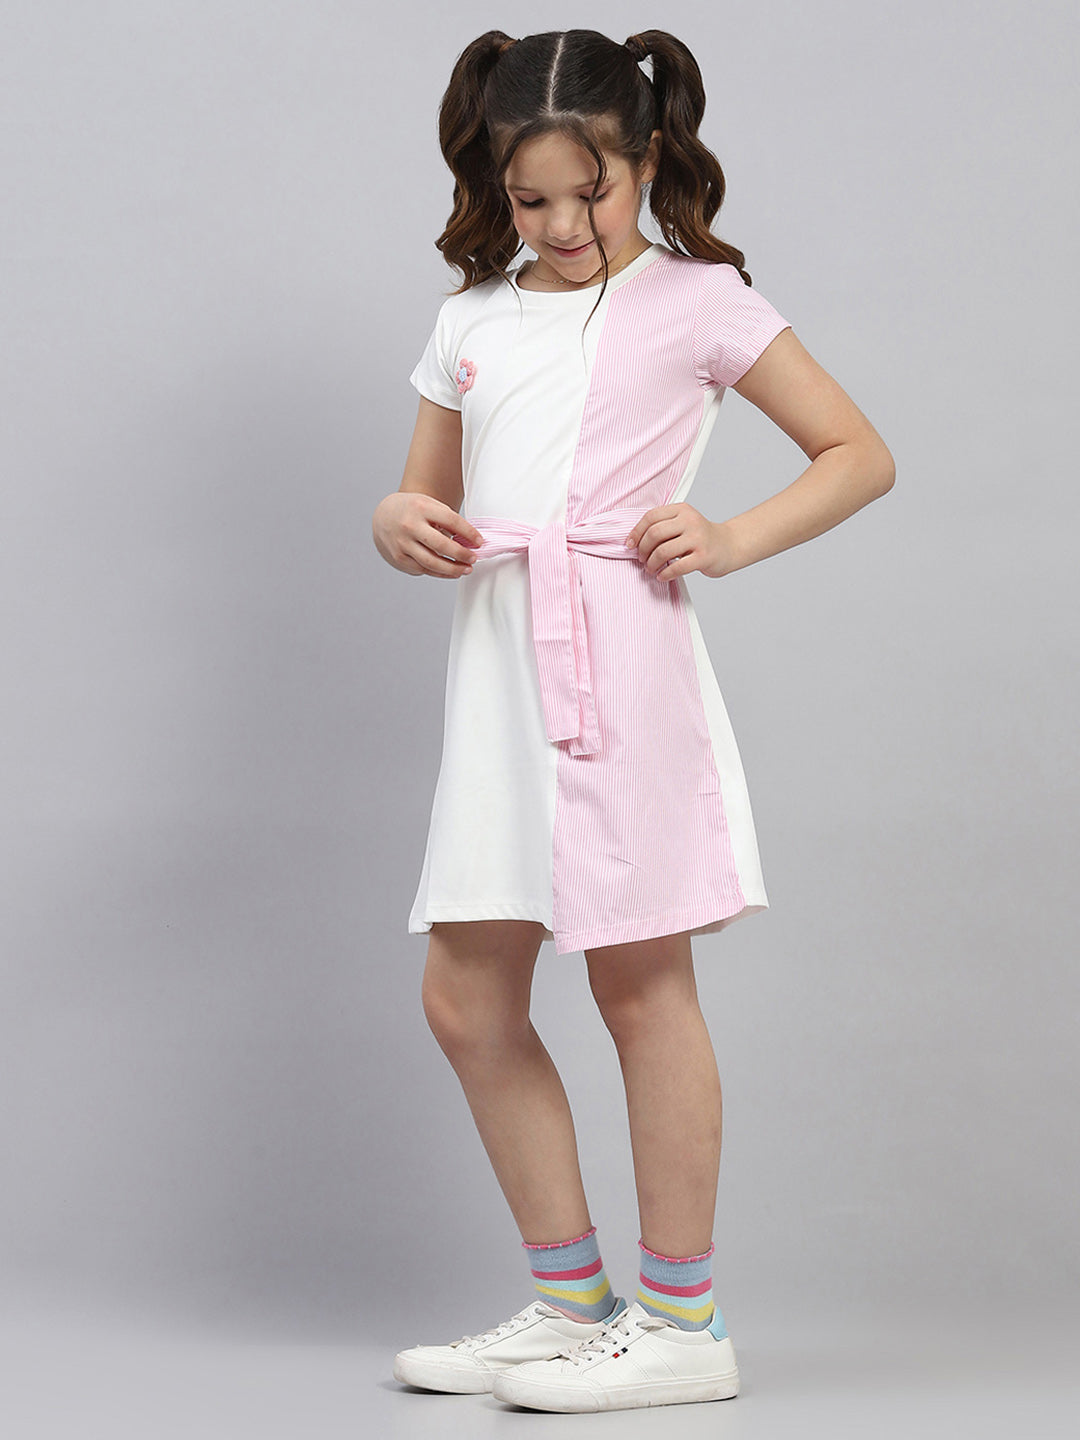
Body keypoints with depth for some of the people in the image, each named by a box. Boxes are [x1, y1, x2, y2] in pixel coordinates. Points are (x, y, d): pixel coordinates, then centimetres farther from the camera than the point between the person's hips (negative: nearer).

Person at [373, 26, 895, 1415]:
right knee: (465, 999, 6)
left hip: (620, 660, -6)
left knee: (639, 983, -1)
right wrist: (400, 524, -2)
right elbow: (422, 501, 21)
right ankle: (570, 1300, 20)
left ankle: (681, 1324, 10)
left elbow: (859, 454, 4)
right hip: (496, 673, 6)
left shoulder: (696, 299, 2)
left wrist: (729, 541, -10)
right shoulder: (472, 322, 17)